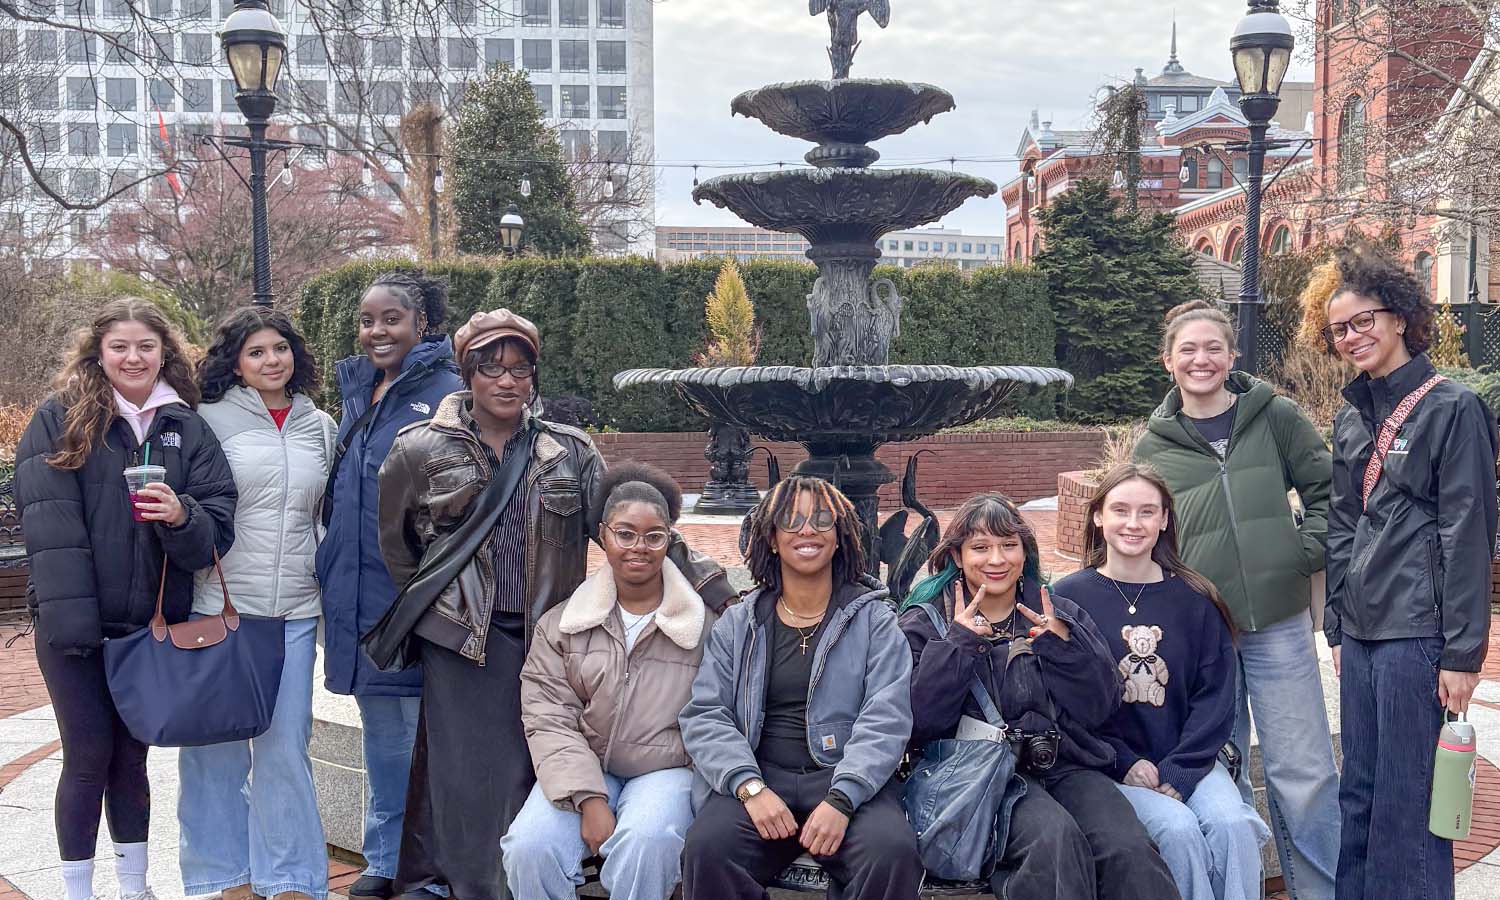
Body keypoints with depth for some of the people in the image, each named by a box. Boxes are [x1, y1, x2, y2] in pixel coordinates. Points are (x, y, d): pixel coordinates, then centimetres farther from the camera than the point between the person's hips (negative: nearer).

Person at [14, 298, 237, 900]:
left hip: (152, 624, 3)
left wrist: (182, 517, -24)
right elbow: (47, 523, -11)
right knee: (89, 757, 3)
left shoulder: (188, 430, 5)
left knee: (131, 757, 14)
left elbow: (217, 530, -2)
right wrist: (67, 613, -20)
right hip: (74, 624, -2)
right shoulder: (58, 419, -2)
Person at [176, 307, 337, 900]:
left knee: (286, 747, 5)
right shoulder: (212, 419, 0)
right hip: (219, 603, -2)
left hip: (295, 611, 2)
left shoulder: (320, 427, 11)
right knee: (217, 744, 5)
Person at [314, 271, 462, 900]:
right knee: (381, 732, 16)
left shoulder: (445, 394, -10)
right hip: (359, 593, 7)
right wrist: (334, 572, 20)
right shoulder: (356, 389, 13)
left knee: (421, 726, 1)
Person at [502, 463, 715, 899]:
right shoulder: (562, 623, 6)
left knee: (644, 842, -35)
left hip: (665, 770, -2)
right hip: (583, 769, 2)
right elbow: (548, 719, -2)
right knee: (529, 847, -26)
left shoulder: (704, 622, 0)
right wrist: (589, 800, -14)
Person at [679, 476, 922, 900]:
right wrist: (751, 788, -14)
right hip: (758, 779, 1)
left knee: (893, 852, -31)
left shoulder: (874, 620, 7)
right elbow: (705, 716, 4)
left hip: (849, 782, -1)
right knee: (706, 849, -29)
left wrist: (841, 800, -20)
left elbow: (885, 720, -5)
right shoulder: (738, 623, 12)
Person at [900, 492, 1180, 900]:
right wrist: (958, 642, -10)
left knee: (1130, 851, -27)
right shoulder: (925, 623, 9)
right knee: (1055, 839, -33)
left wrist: (1063, 641, -6)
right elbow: (919, 721, -4)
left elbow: (1100, 707, 8)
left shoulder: (1058, 614, 18)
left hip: (1068, 765, 3)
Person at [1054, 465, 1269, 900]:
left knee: (1233, 824, -25)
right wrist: (1126, 764, -13)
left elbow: (1215, 696, 2)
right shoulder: (1069, 597, -1)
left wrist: (1178, 772, -11)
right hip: (1111, 766, -2)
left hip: (1188, 760, 2)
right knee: (1179, 830, -27)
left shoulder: (1194, 598, 5)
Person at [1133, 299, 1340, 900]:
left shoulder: (1275, 417, 3)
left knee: (1303, 772, 2)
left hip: (1279, 622, -1)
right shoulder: (1154, 446, 6)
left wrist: (1308, 550, -2)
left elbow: (1327, 490, 9)